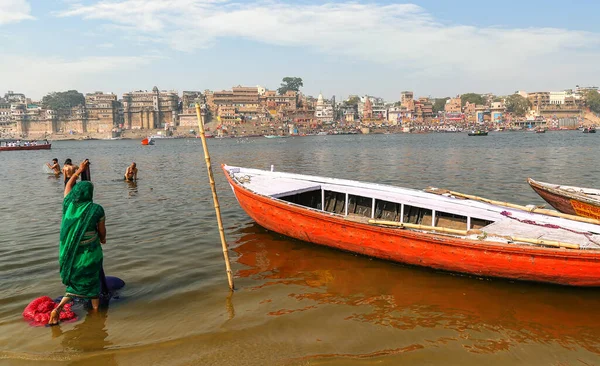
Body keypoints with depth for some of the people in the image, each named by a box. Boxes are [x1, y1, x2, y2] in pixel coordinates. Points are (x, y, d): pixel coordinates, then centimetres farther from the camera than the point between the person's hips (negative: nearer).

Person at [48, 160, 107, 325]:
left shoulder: (68, 205, -5)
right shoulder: (96, 209, -15)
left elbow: (68, 186, 15)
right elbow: (102, 230, -2)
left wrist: (79, 170, 25)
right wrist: (102, 239, 20)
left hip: (69, 251, 4)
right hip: (89, 252, -4)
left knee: (76, 282, 20)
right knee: (92, 281, 15)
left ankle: (58, 309, 6)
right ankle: (96, 310, 22)